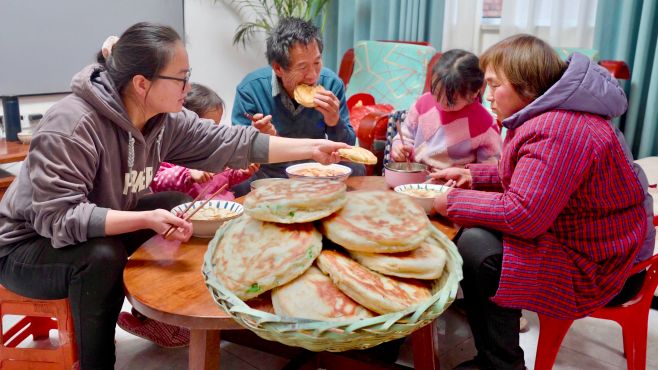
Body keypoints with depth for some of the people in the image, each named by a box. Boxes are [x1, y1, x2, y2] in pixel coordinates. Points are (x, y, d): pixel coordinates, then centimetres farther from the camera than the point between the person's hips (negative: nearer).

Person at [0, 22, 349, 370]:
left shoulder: (165, 119, -10)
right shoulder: (71, 126, -32)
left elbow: (234, 142, -10)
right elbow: (57, 216, -36)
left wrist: (312, 148, -13)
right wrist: (146, 219, -44)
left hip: (103, 229, 8)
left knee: (181, 206, 1)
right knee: (103, 257, -35)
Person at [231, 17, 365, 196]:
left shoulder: (331, 83, -8)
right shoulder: (250, 89, -15)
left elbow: (347, 149, -2)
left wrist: (335, 123, -24)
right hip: (269, 173, -2)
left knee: (356, 170, -23)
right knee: (240, 186, -33)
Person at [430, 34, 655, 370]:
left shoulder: (556, 131, -29)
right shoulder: (553, 115, 6)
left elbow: (521, 214, -33)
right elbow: (527, 178, 18)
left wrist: (451, 201, -20)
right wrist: (472, 175, 6)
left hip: (597, 269, -11)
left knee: (476, 247, -23)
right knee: (476, 227, 10)